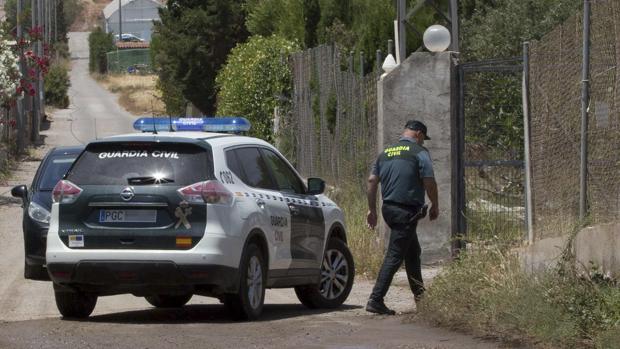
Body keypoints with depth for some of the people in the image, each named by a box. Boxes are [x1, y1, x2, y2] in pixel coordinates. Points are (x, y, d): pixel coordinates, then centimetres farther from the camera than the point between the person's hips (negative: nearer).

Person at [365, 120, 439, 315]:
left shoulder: (386, 153, 13)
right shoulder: (419, 153, -8)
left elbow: (372, 181, 11)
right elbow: (429, 183, -11)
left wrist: (372, 209, 16)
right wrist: (435, 206, 4)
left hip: (389, 209, 8)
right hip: (407, 211, -8)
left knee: (413, 252, 21)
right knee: (394, 256, -8)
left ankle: (419, 295, 30)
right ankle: (375, 301, -14)